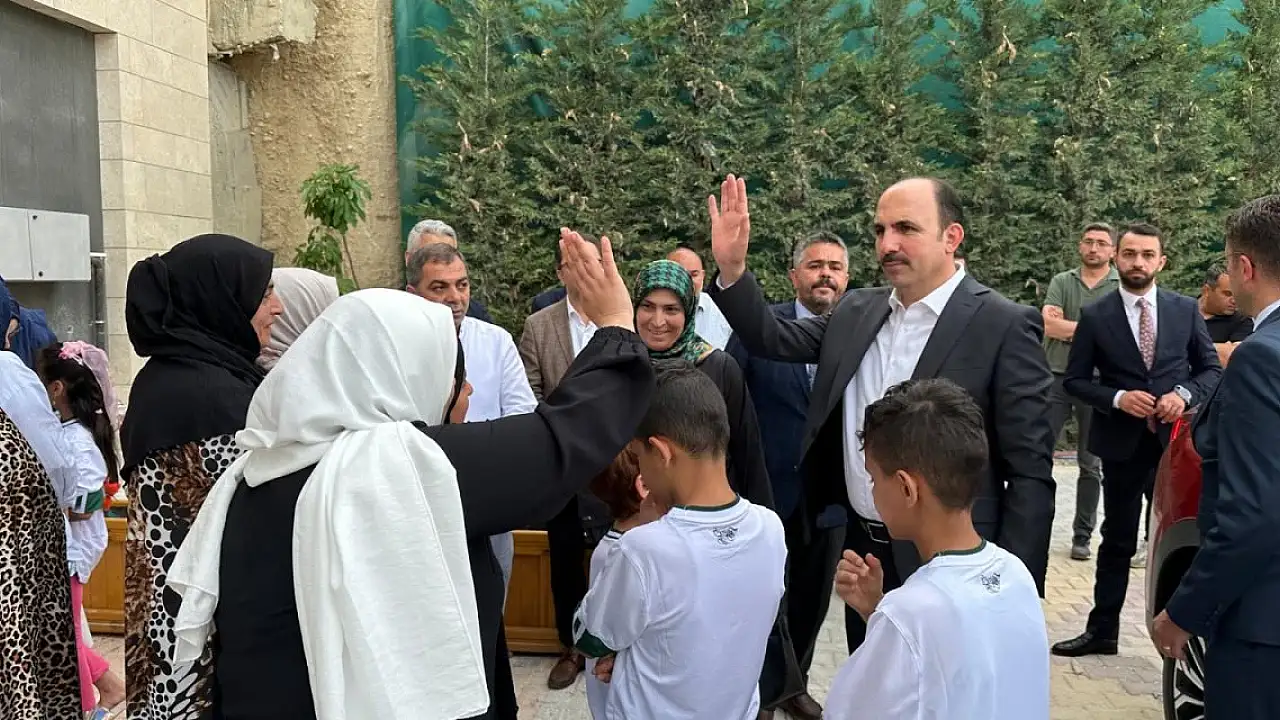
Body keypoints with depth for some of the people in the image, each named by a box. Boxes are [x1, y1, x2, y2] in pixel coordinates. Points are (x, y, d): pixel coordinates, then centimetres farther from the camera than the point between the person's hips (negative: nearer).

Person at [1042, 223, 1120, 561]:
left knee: (1091, 465, 8)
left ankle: (1082, 535, 17)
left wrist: (1066, 326, -10)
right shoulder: (1061, 282, 7)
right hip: (1057, 378, 1)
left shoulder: (1122, 287, 3)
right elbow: (1047, 326, -6)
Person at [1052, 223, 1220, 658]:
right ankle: (1102, 631, 22)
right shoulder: (1095, 316, -3)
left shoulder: (1186, 310, 2)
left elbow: (1211, 368, 7)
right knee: (1117, 540, 11)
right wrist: (1117, 398, -17)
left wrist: (1184, 394, -13)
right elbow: (1075, 380, -1)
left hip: (1174, 440, 1)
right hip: (1121, 444, -1)